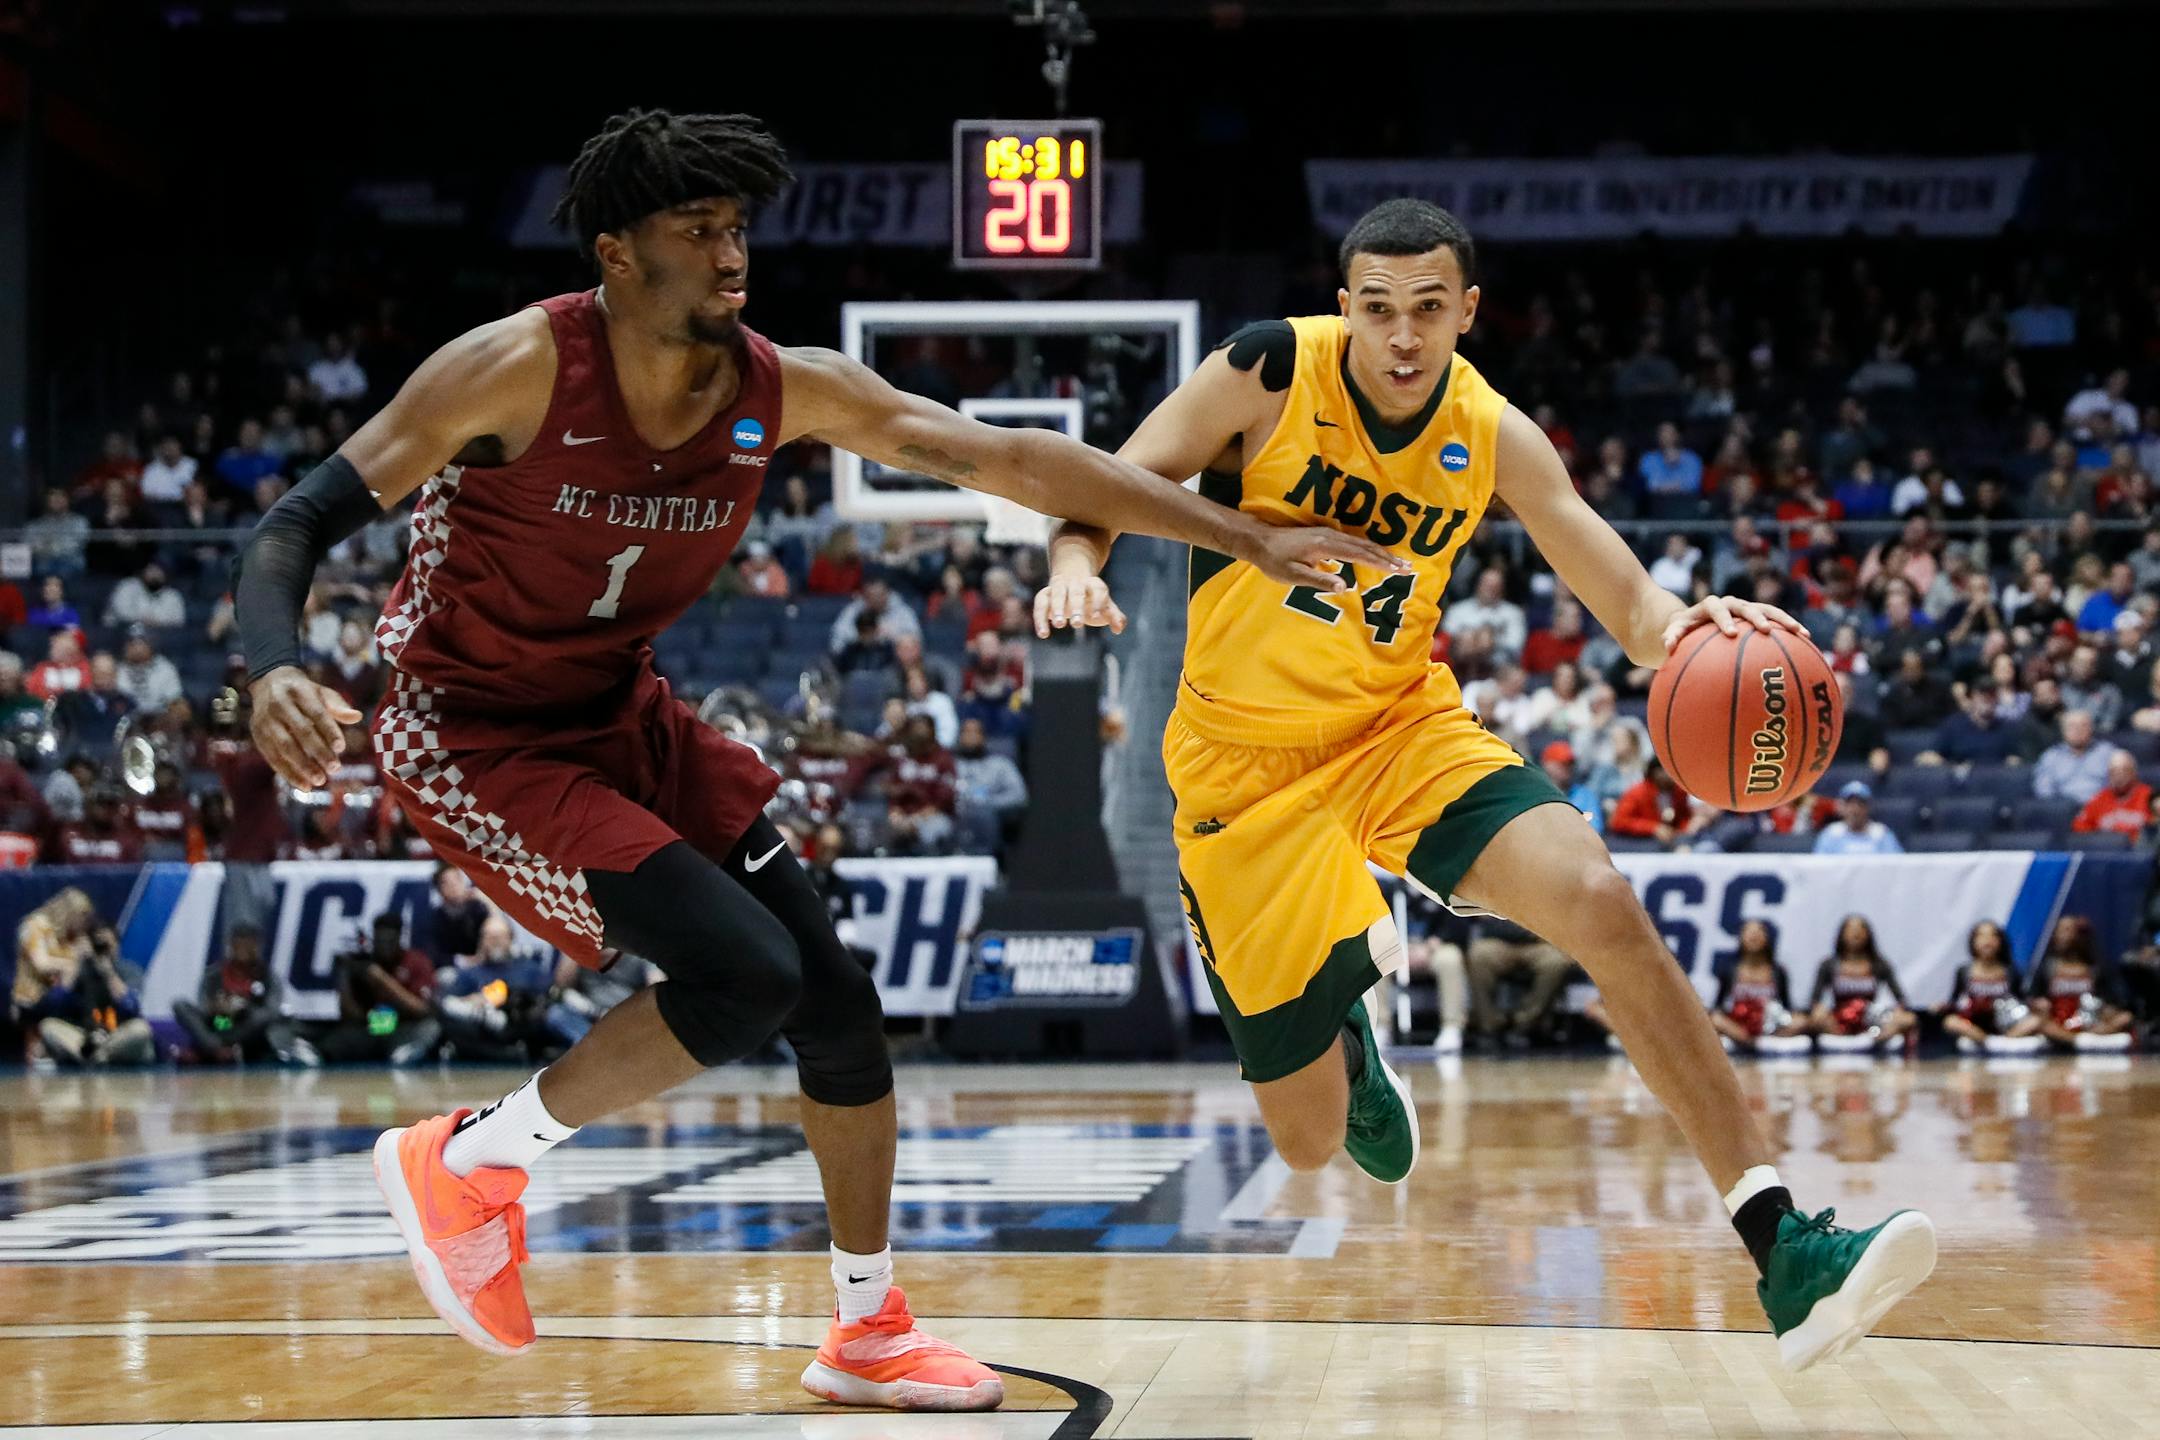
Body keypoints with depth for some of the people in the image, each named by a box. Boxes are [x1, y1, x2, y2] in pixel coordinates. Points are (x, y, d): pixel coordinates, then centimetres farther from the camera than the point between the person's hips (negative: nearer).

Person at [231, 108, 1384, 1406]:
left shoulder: (785, 392, -9)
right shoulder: (518, 370, -24)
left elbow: (1011, 460, -6)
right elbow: (300, 526, -22)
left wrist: (1251, 540, -7)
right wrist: (276, 671, -44)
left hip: (625, 718, 7)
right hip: (474, 738, -7)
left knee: (837, 1001, 5)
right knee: (745, 977, -22)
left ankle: (871, 1334, 23)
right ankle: (473, 1158, 0)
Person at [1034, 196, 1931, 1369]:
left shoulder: (1492, 438, -6)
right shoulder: (1271, 371, -14)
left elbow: (1624, 598, -8)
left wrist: (1674, 623, -32)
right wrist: (1075, 564, -32)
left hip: (1400, 725, 2)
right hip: (1246, 764, -2)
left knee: (1598, 898, -27)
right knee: (1310, 1139, 0)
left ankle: (1780, 1250, -28)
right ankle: (1344, 1033, 43)